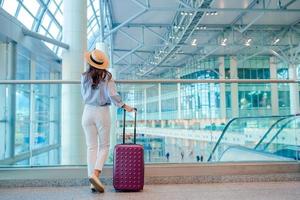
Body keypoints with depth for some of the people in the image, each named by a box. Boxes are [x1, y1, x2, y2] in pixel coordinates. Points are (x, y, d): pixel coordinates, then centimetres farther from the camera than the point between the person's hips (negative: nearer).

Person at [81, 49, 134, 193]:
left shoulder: (84, 77, 1)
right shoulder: (107, 76, -8)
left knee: (91, 147, 7)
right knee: (104, 146, 9)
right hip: (102, 112, -3)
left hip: (88, 112, 3)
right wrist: (125, 106, -4)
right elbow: (112, 95, -16)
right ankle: (95, 174, -11)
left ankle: (92, 179, 5)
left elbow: (84, 96, 12)